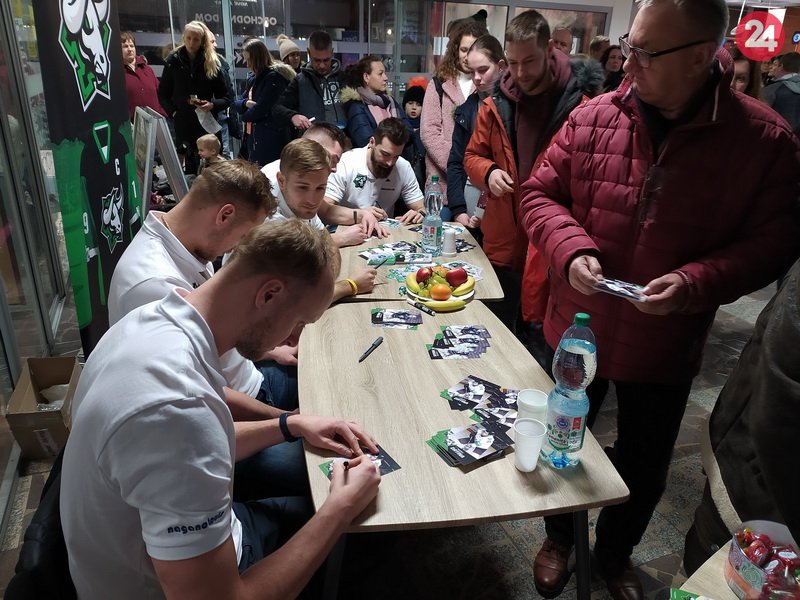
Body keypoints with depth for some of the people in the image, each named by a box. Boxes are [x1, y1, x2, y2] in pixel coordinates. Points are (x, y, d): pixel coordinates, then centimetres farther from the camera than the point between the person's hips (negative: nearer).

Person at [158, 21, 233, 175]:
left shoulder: (212, 63, 4)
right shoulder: (173, 61, 5)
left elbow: (227, 98, 5)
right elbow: (163, 94, 11)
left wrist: (212, 105, -14)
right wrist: (173, 111, -6)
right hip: (182, 124, 0)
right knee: (189, 168, -1)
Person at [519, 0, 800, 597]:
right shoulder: (593, 117, -8)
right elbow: (540, 194, -1)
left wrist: (695, 283, -25)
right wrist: (571, 250, -19)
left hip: (664, 347, -1)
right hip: (576, 330, 2)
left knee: (645, 471, 19)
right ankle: (559, 538, 50)